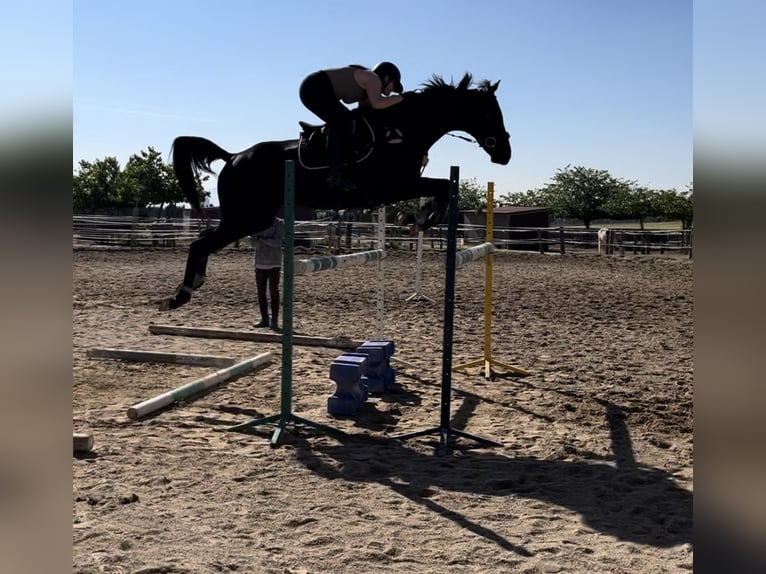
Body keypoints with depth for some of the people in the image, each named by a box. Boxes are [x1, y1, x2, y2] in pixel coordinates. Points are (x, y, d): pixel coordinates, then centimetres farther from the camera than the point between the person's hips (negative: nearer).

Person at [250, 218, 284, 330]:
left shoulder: (279, 224, -2)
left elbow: (278, 241, -14)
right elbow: (253, 241, -1)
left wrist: (263, 240, -13)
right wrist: (261, 242, -18)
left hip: (274, 263, -4)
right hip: (259, 262, 4)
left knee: (274, 292, -4)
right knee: (261, 292, 7)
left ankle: (274, 321, 0)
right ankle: (264, 319, 16)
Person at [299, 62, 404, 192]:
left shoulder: (366, 85, 19)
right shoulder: (373, 79, -10)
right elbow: (377, 104, -27)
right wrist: (400, 97, -13)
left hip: (315, 89, 10)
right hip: (314, 89, -10)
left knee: (349, 120, 14)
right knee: (340, 123, -15)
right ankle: (335, 174, -19)